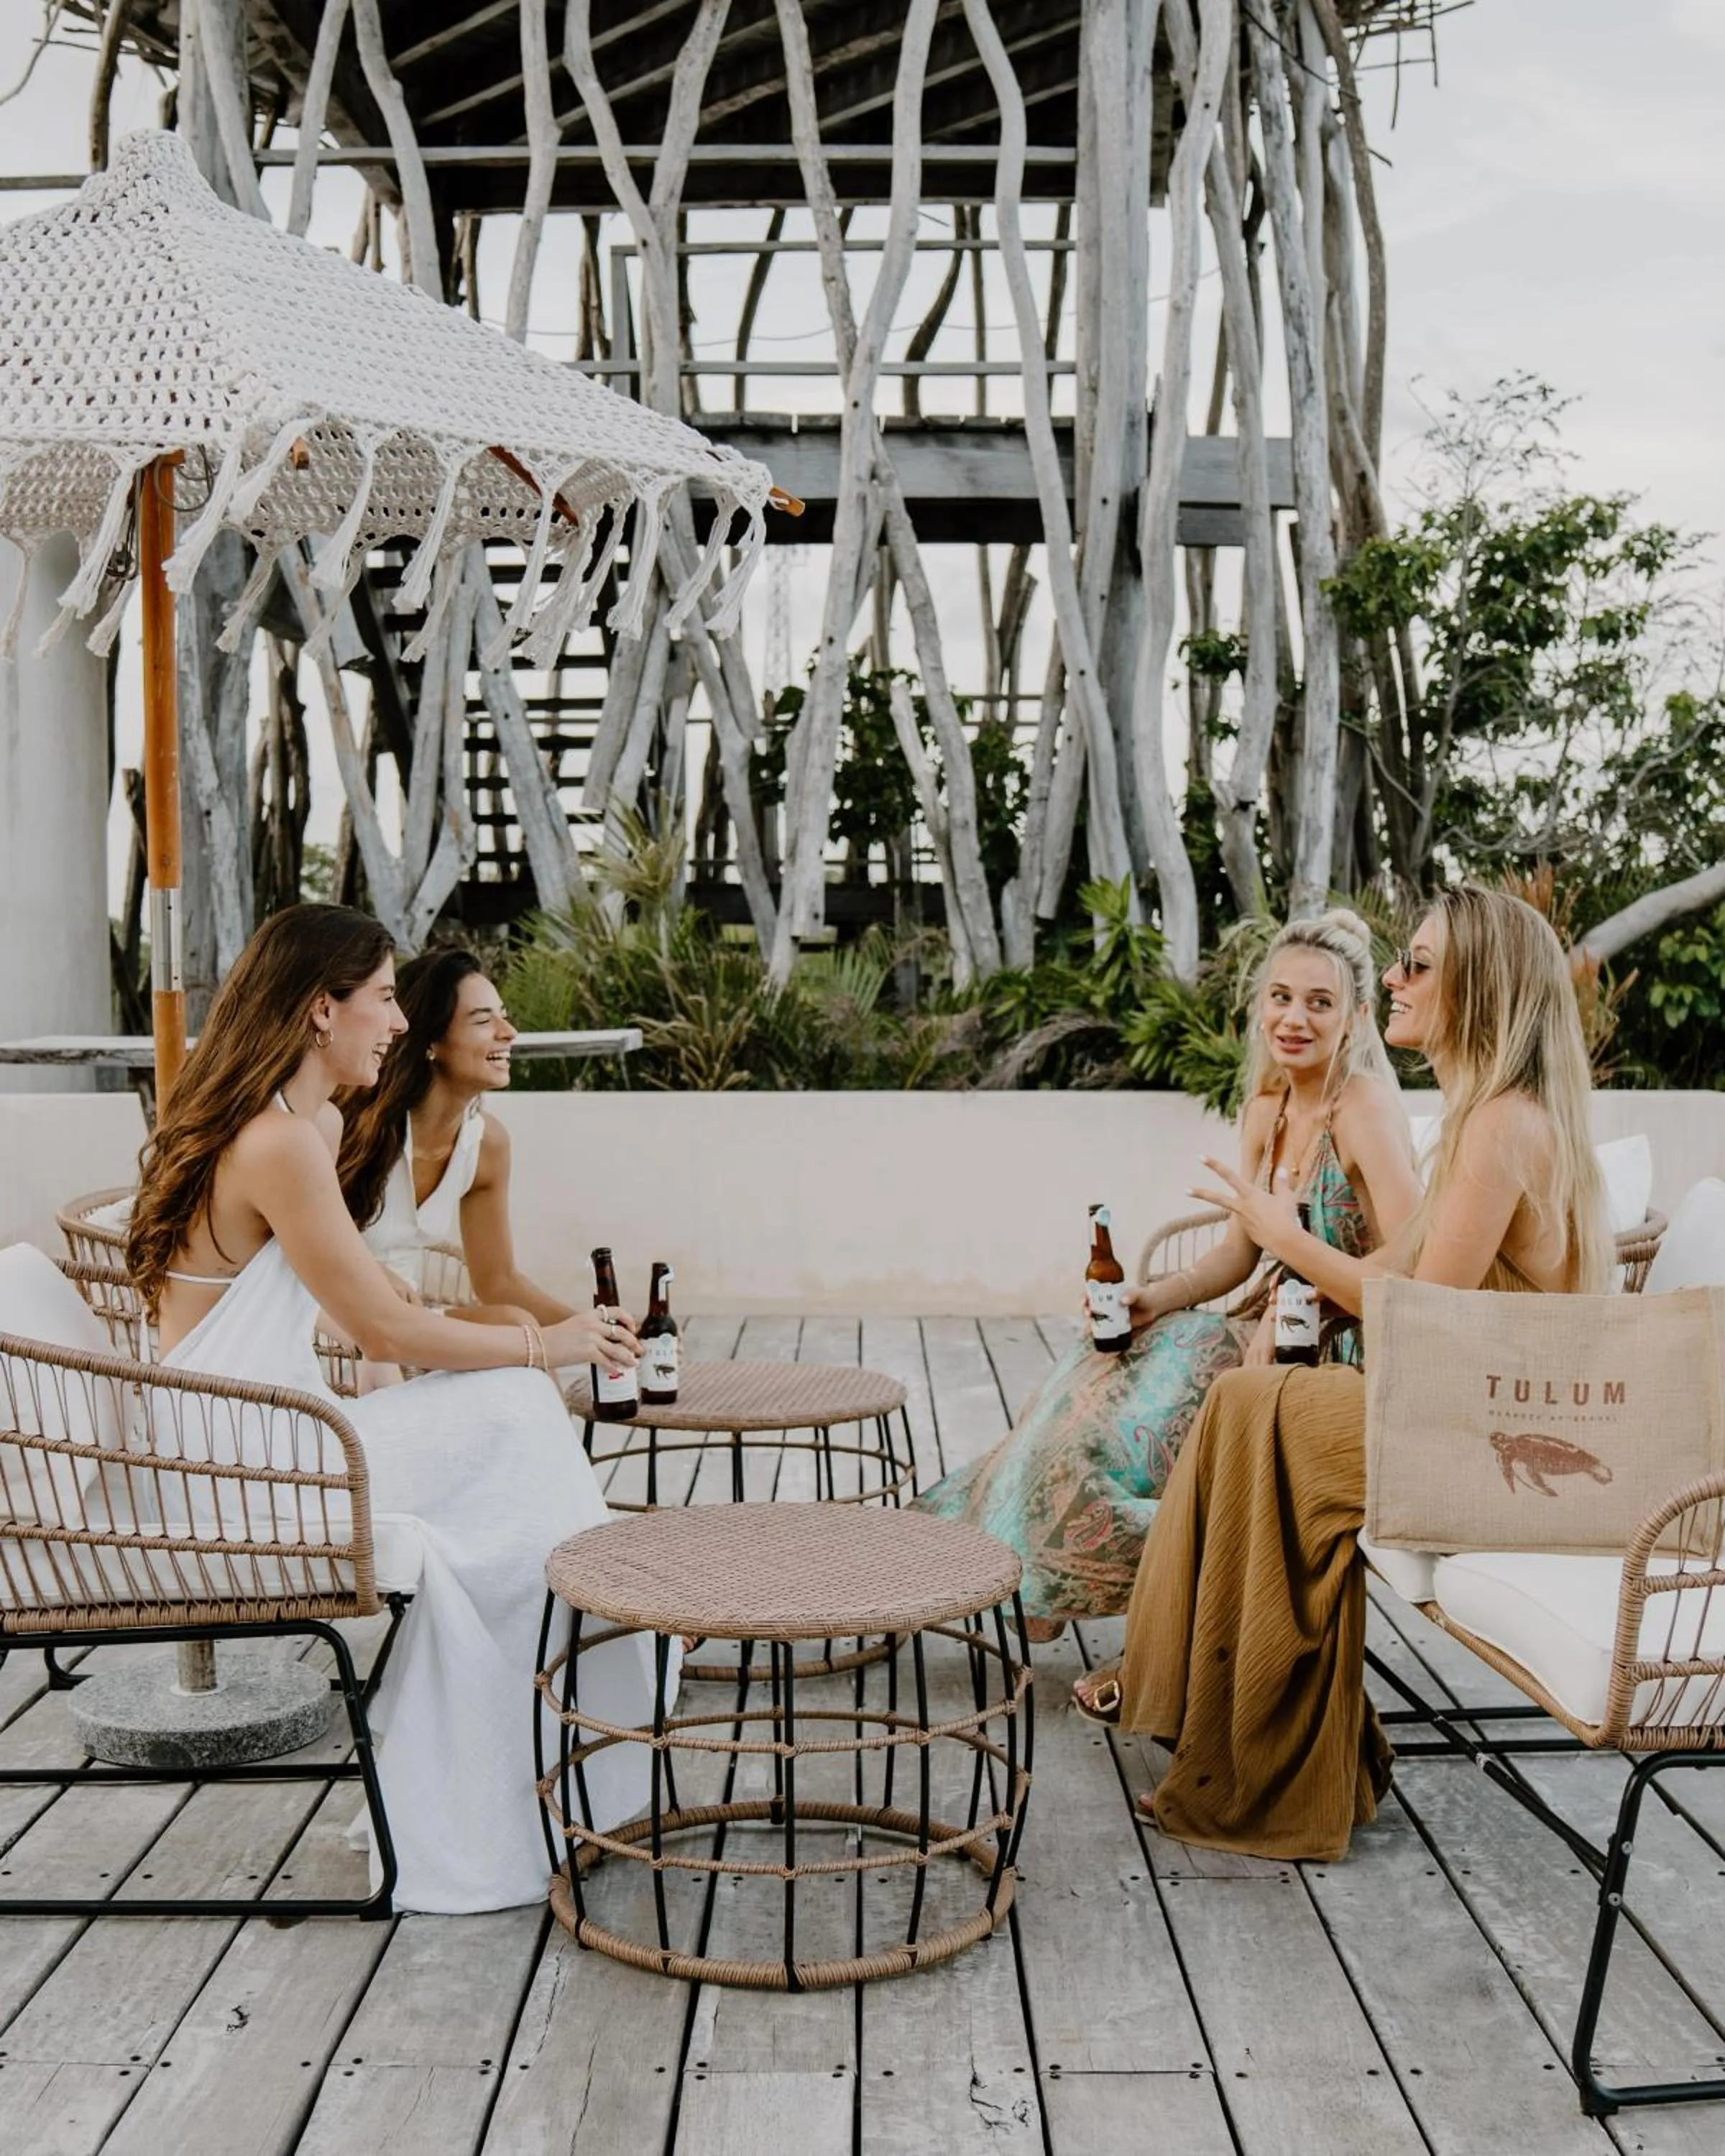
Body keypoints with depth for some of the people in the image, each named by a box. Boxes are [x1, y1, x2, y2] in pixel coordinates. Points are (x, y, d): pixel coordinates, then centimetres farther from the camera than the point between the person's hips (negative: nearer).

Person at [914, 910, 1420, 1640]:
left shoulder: (1364, 1102, -18)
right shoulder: (1265, 1111, 6)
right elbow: (1237, 1254, 9)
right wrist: (1157, 1298, -8)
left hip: (1347, 1360, -7)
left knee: (1133, 1409, -15)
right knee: (1101, 1374, -4)